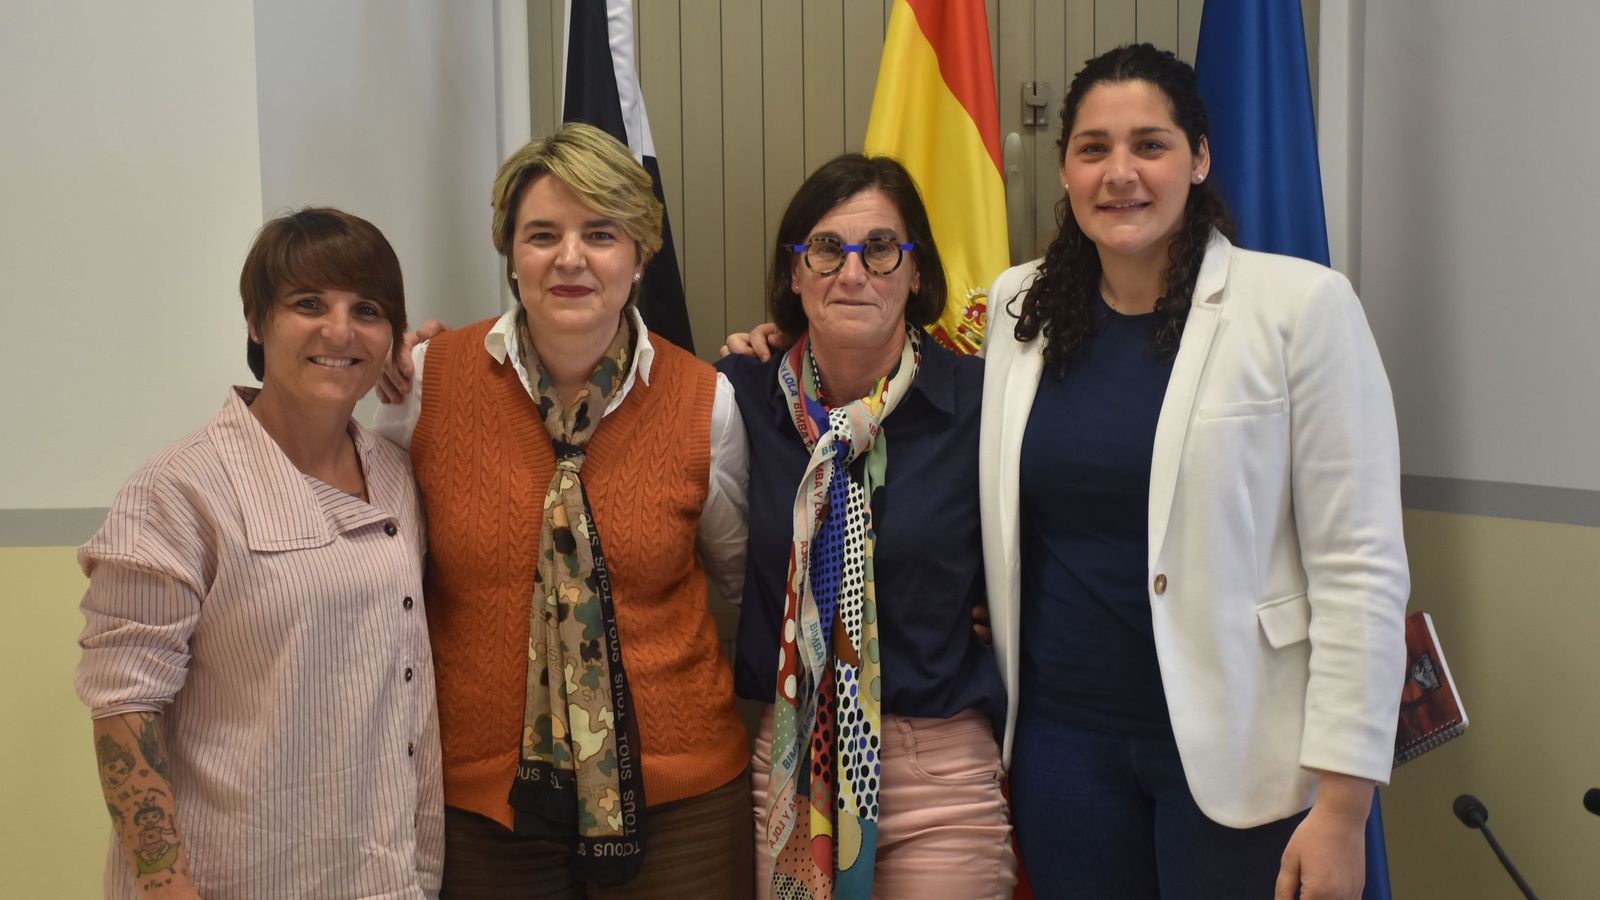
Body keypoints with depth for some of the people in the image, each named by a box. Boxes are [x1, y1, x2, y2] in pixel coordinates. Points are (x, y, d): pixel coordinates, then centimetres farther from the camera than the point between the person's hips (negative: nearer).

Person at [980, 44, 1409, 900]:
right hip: (1063, 740, 4)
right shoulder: (1021, 306, 3)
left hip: (1236, 752, -3)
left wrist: (1342, 803, -12)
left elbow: (1359, 570, -10)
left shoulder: (1301, 306, -10)